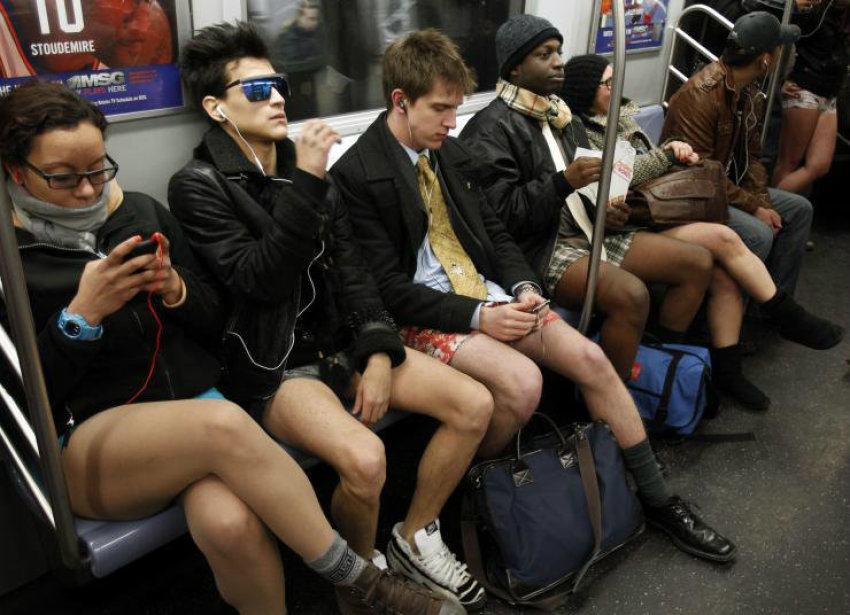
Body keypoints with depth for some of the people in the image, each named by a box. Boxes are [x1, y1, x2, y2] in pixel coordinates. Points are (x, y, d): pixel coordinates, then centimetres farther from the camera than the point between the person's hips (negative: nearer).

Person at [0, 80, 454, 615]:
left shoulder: (143, 212, 9)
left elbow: (213, 322, 13)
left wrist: (174, 290, -7)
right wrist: (81, 316, -17)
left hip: (193, 399, 3)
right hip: (87, 438, -2)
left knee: (231, 523, -34)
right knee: (226, 423, -36)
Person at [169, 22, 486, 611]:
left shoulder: (304, 165, 11)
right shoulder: (199, 186, -7)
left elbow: (350, 266, 7)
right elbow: (260, 279, -19)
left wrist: (379, 351, -4)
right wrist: (305, 185, -22)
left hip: (340, 340, 7)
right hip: (274, 363, -6)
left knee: (475, 403, -6)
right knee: (364, 458, -32)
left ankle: (416, 538, 14)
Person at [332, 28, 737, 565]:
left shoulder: (452, 153, 10)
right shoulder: (356, 175, -12)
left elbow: (495, 232, 16)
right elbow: (386, 287, -15)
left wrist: (524, 287, -4)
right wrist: (477, 317, -19)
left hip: (488, 292, 7)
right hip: (425, 315, -6)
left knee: (590, 358, -7)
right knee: (522, 381, -30)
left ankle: (659, 500, 8)